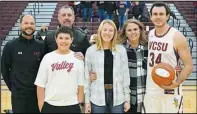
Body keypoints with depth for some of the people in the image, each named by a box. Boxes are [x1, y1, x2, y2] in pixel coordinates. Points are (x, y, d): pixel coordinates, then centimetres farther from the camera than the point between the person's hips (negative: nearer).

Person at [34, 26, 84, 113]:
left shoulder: (78, 58, 0)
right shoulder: (47, 57, 0)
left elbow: (80, 84, 3)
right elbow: (40, 84, 1)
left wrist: (80, 104, 1)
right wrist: (41, 107, -1)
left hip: (72, 106, 0)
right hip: (50, 105, 0)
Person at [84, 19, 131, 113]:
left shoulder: (121, 50, 3)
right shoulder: (91, 50, 1)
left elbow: (125, 74, 4)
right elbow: (87, 76, 2)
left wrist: (127, 99, 2)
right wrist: (87, 100, -1)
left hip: (118, 97, 1)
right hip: (97, 98, -1)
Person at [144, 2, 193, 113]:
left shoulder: (177, 37, -11)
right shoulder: (150, 34, 5)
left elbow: (189, 66, -10)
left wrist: (177, 83, -24)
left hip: (170, 93, -5)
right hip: (150, 92, 5)